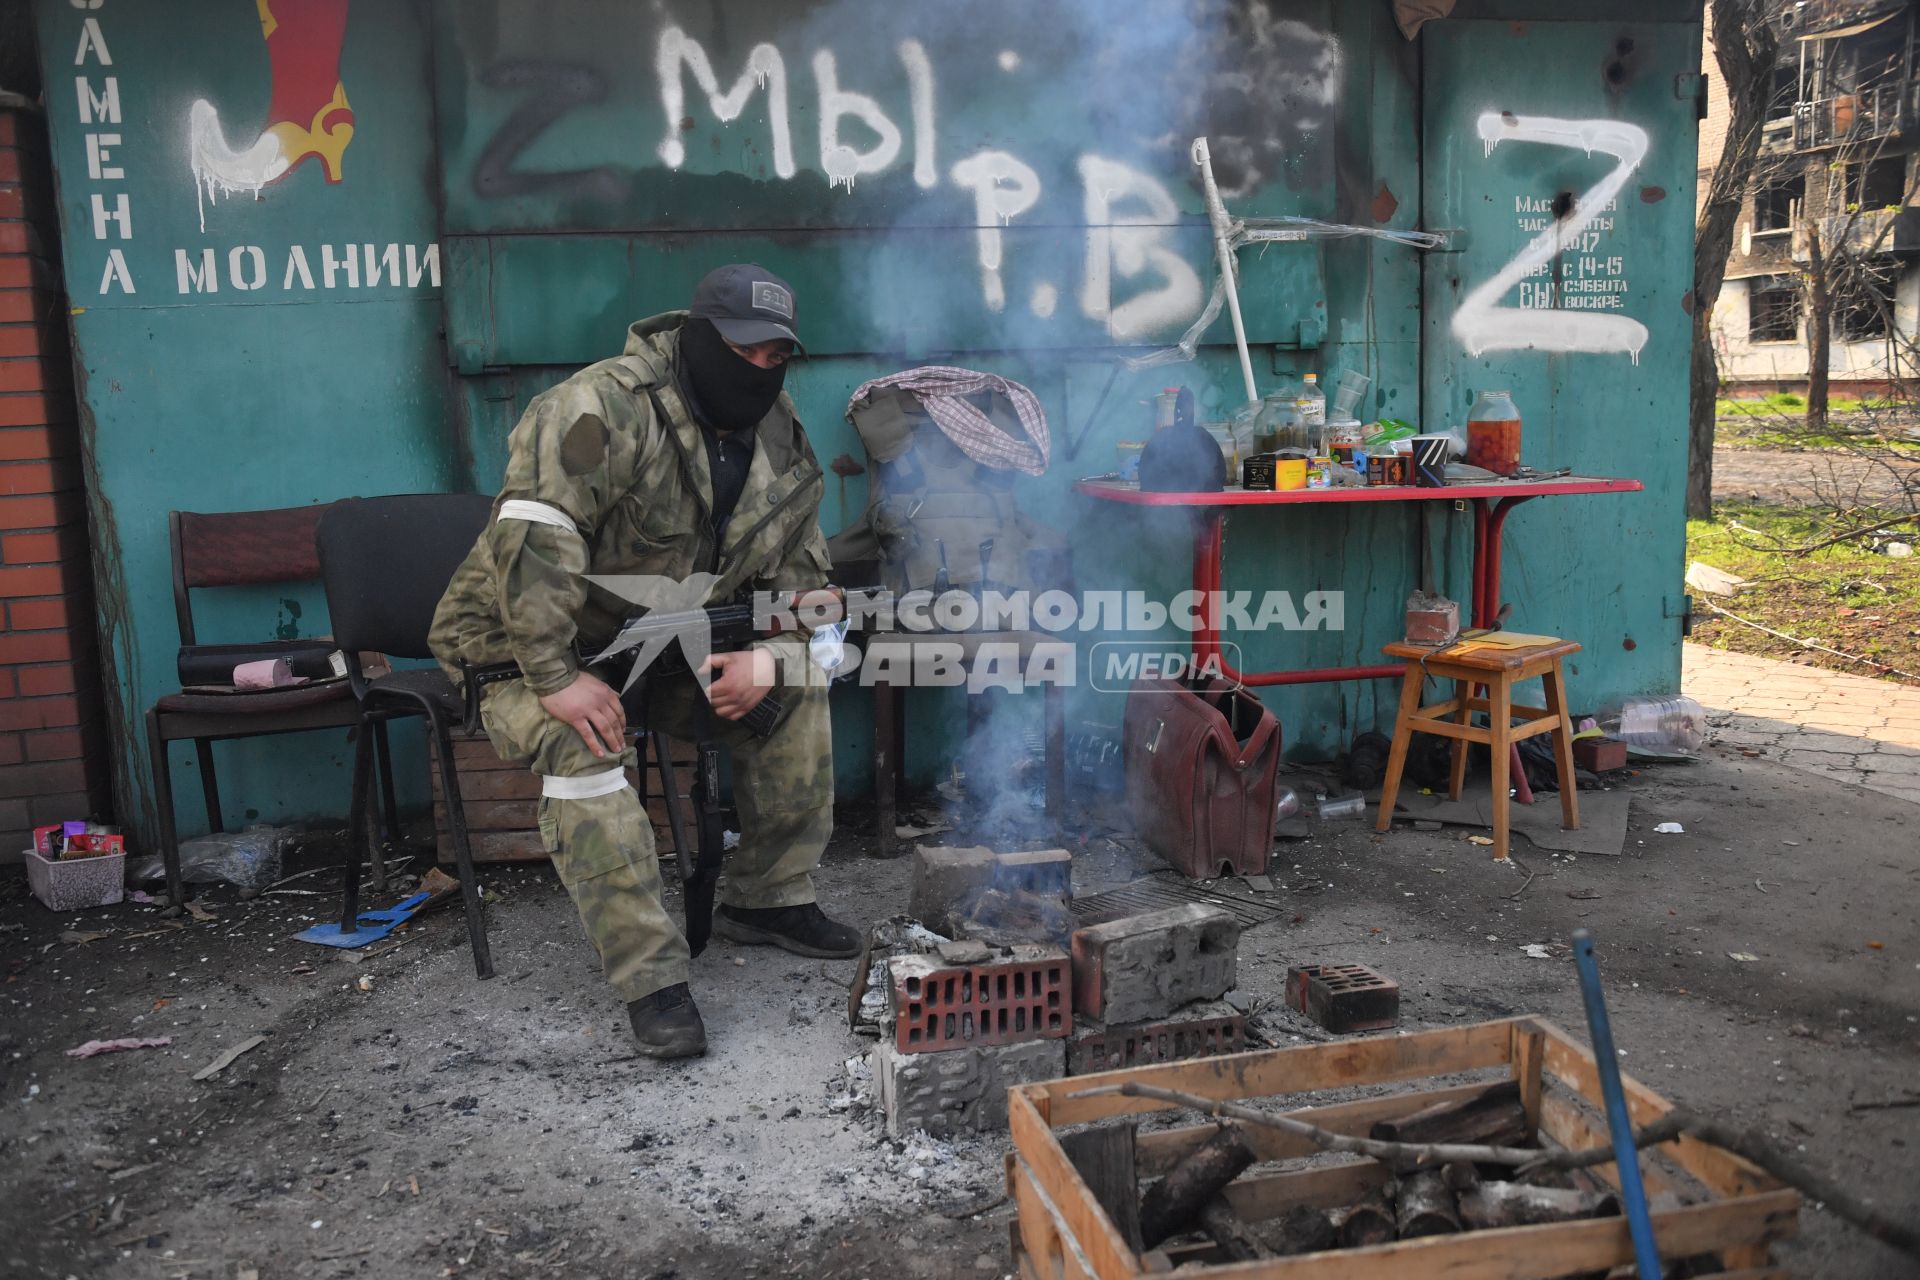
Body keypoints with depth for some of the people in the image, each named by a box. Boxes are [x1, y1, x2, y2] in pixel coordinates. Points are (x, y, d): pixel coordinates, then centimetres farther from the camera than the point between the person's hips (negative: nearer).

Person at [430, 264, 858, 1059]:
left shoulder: (783, 447, -1)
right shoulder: (604, 410, -25)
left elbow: (801, 579, 4)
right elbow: (532, 538, -34)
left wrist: (768, 659, -16)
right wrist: (556, 677, -36)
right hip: (522, 646, -6)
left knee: (798, 681, -8)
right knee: (581, 743, -35)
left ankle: (768, 900, 3)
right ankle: (650, 979, -27)